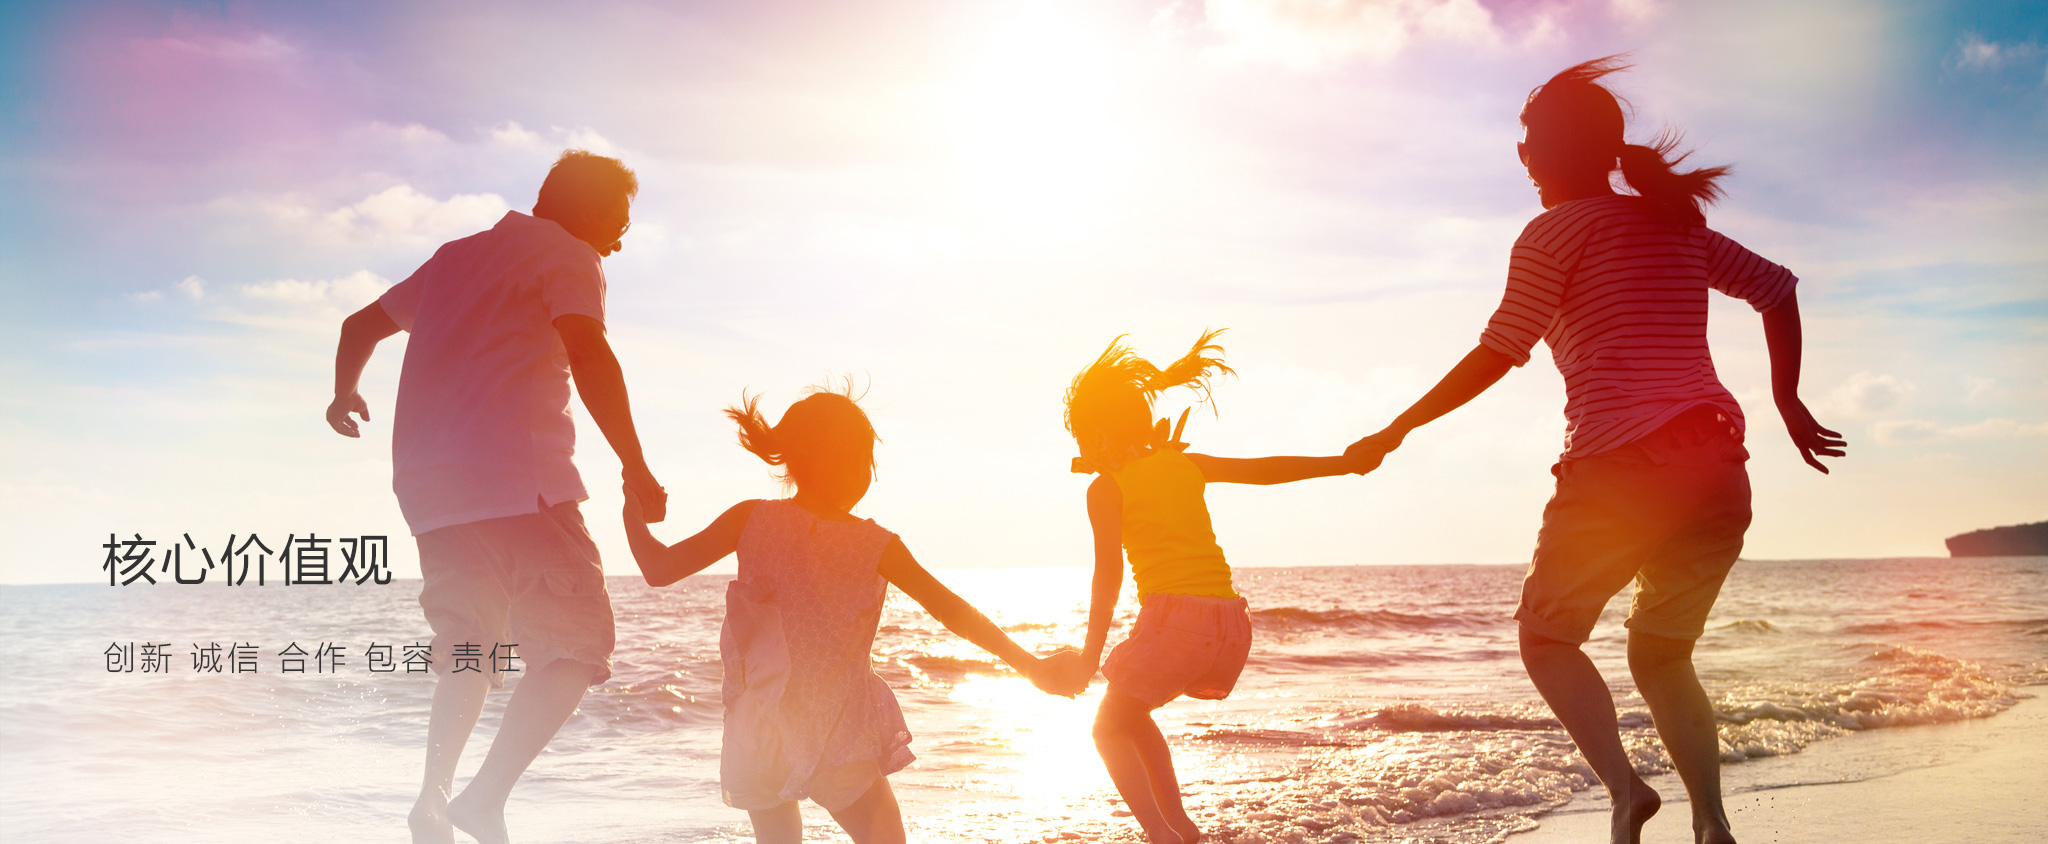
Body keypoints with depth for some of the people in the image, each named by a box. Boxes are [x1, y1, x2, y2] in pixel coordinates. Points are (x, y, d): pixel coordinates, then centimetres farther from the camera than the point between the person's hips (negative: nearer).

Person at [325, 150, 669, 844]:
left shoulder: (456, 257, 25)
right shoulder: (567, 257, 2)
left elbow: (362, 325, 35)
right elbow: (589, 355, -16)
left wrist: (345, 395, 54)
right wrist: (636, 469, -15)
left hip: (429, 485, 8)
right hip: (517, 477, -8)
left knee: (470, 649, 19)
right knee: (575, 643, -3)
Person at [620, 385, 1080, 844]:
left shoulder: (751, 520, -3)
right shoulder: (875, 545, -6)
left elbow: (659, 569, -1)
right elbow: (955, 614, -7)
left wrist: (634, 510, 17)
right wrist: (1032, 665, 0)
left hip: (759, 733, 3)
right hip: (837, 736, -3)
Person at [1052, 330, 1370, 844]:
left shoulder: (1106, 488, 3)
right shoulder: (1185, 465, 18)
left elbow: (1108, 577, -3)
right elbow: (1267, 470, 22)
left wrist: (1090, 657, -2)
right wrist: (1348, 463, 32)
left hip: (1174, 616, -6)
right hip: (1231, 622, 6)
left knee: (1110, 728, 10)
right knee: (1133, 716, 27)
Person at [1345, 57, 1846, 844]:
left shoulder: (1554, 232, 1)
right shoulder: (1679, 221, 19)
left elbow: (1496, 356, -6)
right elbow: (1777, 289, 19)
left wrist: (1395, 430, 2)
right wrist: (1788, 403, 26)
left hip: (1621, 463, -6)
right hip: (1717, 467, 6)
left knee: (1547, 636, 11)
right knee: (1660, 654, 20)